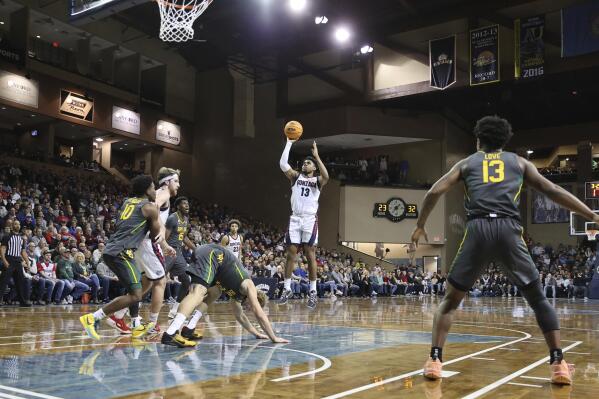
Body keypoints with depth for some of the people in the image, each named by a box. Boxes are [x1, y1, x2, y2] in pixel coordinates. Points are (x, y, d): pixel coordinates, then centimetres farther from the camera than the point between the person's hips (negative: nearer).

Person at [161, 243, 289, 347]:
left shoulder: (237, 291, 26)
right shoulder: (249, 286, 5)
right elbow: (260, 314, 1)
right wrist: (274, 338, 5)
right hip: (211, 254, -9)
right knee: (198, 293, -24)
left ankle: (188, 330, 11)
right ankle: (170, 334, -41)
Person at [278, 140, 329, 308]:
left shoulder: (317, 180, 5)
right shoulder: (296, 176, 12)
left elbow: (326, 176, -20)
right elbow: (283, 164, -4)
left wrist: (317, 156, -18)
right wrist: (289, 143, -7)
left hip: (310, 220, -2)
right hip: (295, 219, 3)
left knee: (310, 255, -1)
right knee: (291, 254, 3)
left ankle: (313, 291, 4)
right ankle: (287, 289, 11)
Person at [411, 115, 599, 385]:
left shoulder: (467, 163, 21)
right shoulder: (519, 162, 22)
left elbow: (434, 192, 11)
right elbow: (553, 191, 16)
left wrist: (420, 225, 22)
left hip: (478, 230, 0)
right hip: (509, 231, 0)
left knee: (450, 299, 12)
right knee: (538, 299, 15)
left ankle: (435, 360, 1)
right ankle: (558, 363, 6)